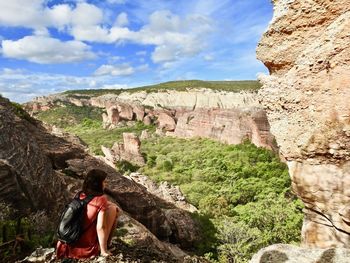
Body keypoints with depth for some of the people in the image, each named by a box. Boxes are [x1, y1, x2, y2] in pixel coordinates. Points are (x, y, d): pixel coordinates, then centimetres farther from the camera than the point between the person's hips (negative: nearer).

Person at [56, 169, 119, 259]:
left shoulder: (81, 195, 1)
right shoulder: (100, 199, -17)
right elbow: (100, 227, -20)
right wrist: (104, 251, -11)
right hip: (88, 246, -6)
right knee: (112, 208, -2)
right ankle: (102, 247, 2)